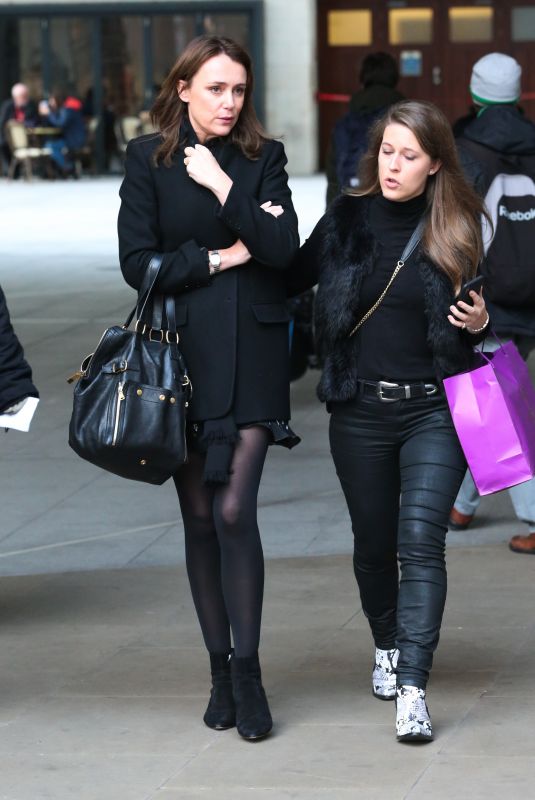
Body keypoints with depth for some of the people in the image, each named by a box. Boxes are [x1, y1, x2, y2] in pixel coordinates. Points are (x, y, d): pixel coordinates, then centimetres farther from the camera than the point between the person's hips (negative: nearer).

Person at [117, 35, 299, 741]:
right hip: (183, 352, 1)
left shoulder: (263, 159, 6)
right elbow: (138, 264, -4)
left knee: (234, 511, -11)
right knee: (199, 518, 5)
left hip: (252, 354, -1)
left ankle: (246, 671, -4)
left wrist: (222, 186, -11)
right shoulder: (148, 160, 4)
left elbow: (283, 249, -7)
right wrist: (221, 257, -7)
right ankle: (220, 671, 16)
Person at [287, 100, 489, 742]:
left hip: (434, 409, -2)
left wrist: (478, 322, -9)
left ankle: (412, 689, -16)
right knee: (373, 542, 13)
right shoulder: (347, 220, 1)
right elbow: (290, 280, 8)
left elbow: (470, 316, 11)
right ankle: (386, 647, 38)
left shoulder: (457, 229, 0)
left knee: (420, 541, -13)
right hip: (360, 409, 2)